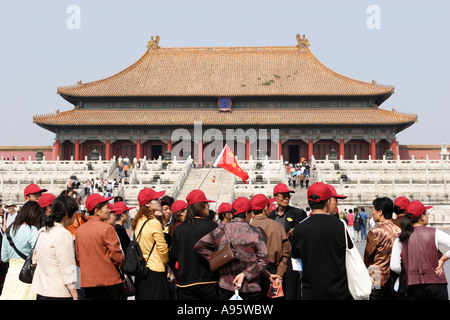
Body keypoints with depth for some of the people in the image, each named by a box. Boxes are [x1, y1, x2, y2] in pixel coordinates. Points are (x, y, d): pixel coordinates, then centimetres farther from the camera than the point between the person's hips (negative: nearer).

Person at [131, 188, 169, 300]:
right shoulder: (154, 223, -14)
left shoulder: (138, 222, 8)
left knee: (142, 296, 11)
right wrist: (165, 263, 9)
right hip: (155, 270, -8)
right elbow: (162, 248, -9)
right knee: (155, 297, -5)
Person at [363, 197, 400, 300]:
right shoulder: (398, 230, 0)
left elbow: (367, 257, -4)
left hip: (379, 280, -6)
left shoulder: (375, 232, -16)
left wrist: (368, 273, 12)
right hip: (396, 279, 6)